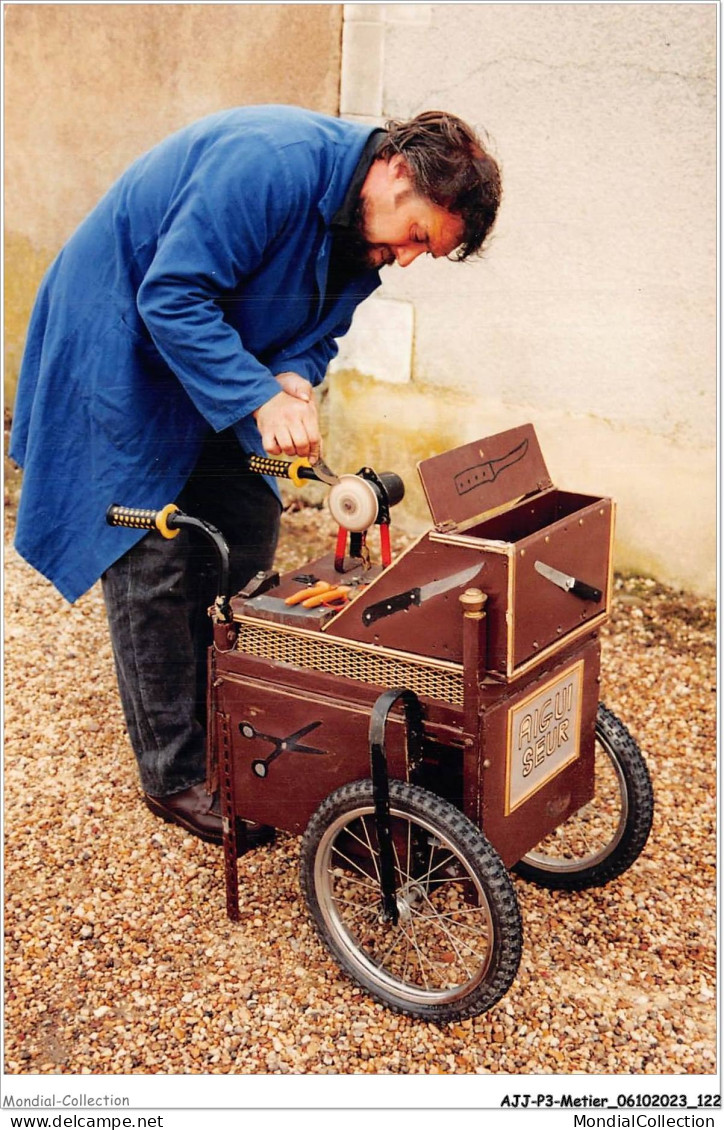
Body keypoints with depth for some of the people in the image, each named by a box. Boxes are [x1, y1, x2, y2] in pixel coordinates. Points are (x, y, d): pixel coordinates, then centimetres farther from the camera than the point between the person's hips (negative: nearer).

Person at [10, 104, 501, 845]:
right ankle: (174, 775, 9)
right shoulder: (273, 163, -31)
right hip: (123, 357, -9)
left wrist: (295, 379, -17)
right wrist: (262, 399, -37)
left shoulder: (366, 234, -3)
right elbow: (174, 297, -32)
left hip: (218, 370, 9)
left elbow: (316, 330, 5)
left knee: (247, 542, 8)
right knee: (155, 567, -5)